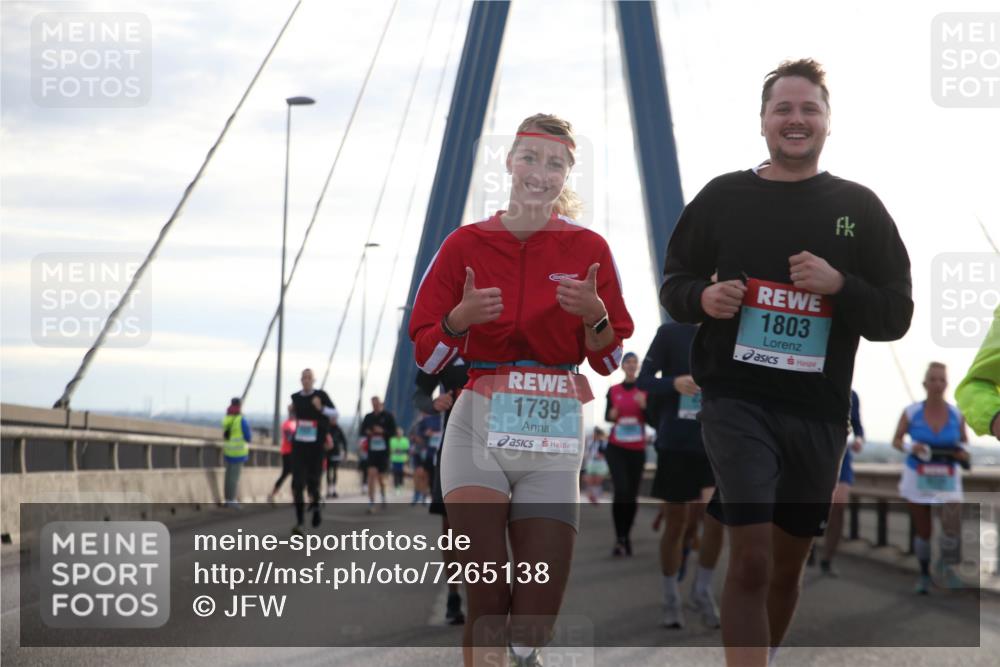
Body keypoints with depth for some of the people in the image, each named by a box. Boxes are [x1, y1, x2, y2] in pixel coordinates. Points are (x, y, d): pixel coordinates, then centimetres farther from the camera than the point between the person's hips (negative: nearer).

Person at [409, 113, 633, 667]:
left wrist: (595, 315, -12)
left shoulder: (588, 248, 5)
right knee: (488, 603, -12)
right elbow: (426, 355, 4)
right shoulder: (466, 244, 4)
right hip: (479, 431, -1)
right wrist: (462, 316, -15)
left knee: (538, 613, 0)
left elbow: (608, 360, 8)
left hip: (553, 438, 1)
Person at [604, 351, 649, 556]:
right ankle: (619, 539, -12)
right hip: (616, 447, 0)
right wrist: (612, 415, -8)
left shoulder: (645, 390, 2)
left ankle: (627, 537, 15)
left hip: (637, 449, 0)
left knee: (632, 494, 0)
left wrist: (645, 406, -19)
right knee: (621, 490, -16)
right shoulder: (613, 390, 7)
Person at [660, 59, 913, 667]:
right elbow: (673, 284, 13)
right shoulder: (722, 197, 4)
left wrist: (839, 285, -16)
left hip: (819, 411, 2)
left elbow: (896, 316, 3)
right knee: (751, 559, -15)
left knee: (789, 564, 15)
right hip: (737, 400, -2)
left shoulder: (859, 208, 4)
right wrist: (702, 297, -10)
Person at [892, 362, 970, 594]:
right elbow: (896, 440, 1)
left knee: (953, 529, -16)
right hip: (917, 479, 0)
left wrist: (963, 454, -13)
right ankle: (924, 575, 28)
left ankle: (945, 563, 13)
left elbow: (965, 442, 9)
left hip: (947, 480, 0)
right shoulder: (911, 412, -11)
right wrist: (910, 447, -20)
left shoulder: (956, 415, -7)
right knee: (922, 532, 7)